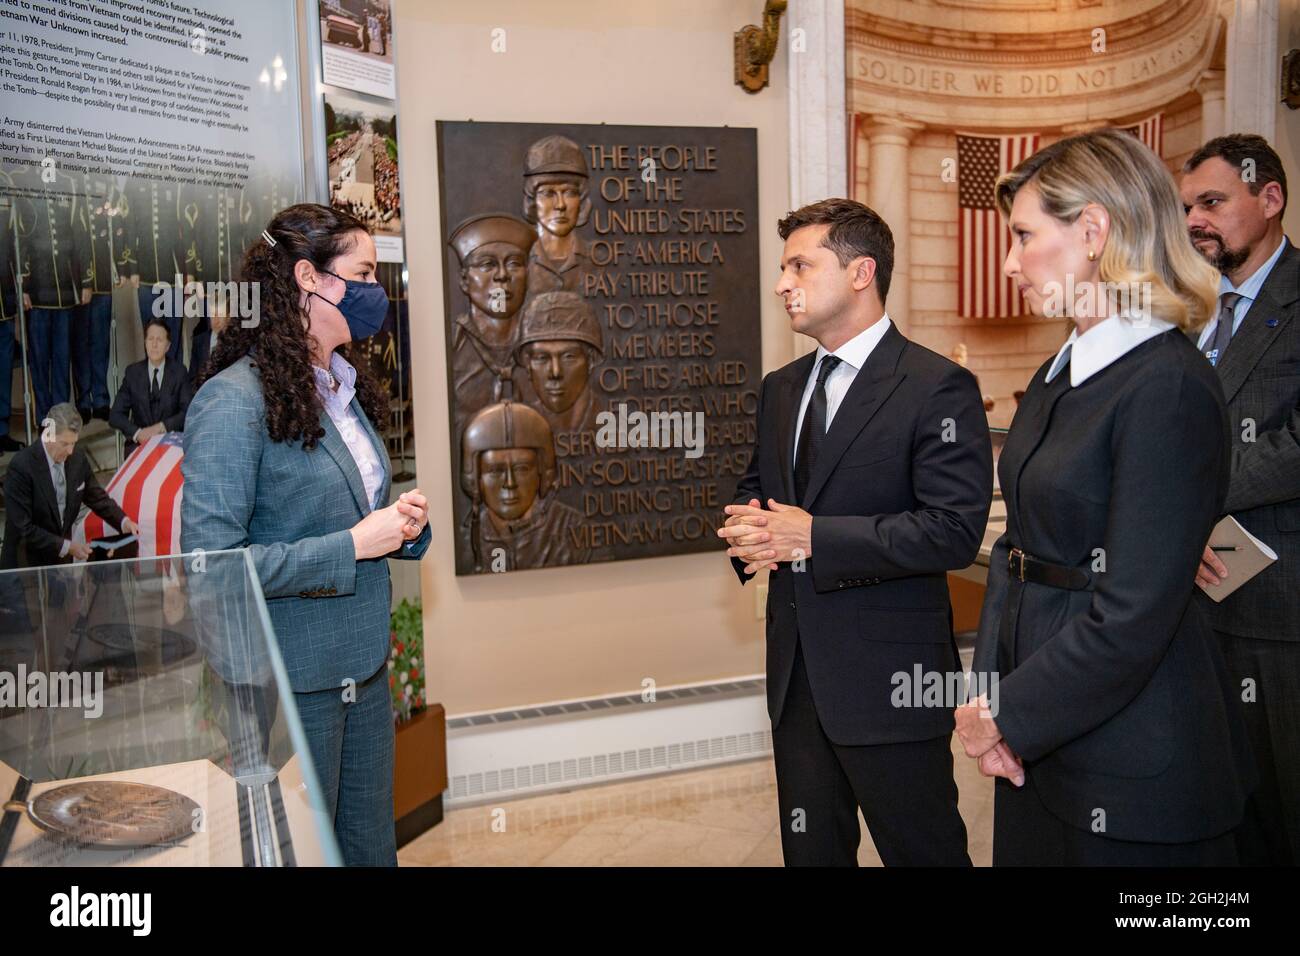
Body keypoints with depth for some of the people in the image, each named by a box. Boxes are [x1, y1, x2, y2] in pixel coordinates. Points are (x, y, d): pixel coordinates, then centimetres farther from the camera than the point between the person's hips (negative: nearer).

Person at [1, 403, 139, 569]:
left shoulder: (78, 458, -6)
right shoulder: (21, 466, -20)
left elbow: (97, 498, 8)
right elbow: (24, 528, -20)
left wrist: (124, 521, -9)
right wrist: (66, 546, -22)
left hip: (62, 560, 5)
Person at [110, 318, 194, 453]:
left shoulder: (179, 371, 2)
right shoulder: (132, 372, 5)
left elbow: (188, 411, -5)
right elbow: (115, 415, 2)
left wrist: (161, 427, -19)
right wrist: (137, 433, -16)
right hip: (139, 442, 1)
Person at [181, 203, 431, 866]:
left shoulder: (345, 388, 10)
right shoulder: (234, 400, -18)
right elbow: (210, 560, -23)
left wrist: (403, 524, 0)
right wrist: (354, 545, -21)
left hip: (364, 669, 8)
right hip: (288, 684, -8)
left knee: (372, 848, 18)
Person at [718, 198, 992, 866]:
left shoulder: (939, 388, -12)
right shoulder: (780, 389, 12)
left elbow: (955, 530, -20)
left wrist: (814, 536, -21)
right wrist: (748, 527, -4)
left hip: (890, 680, -7)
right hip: (796, 671, 7)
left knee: (922, 850, 9)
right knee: (810, 849, 20)